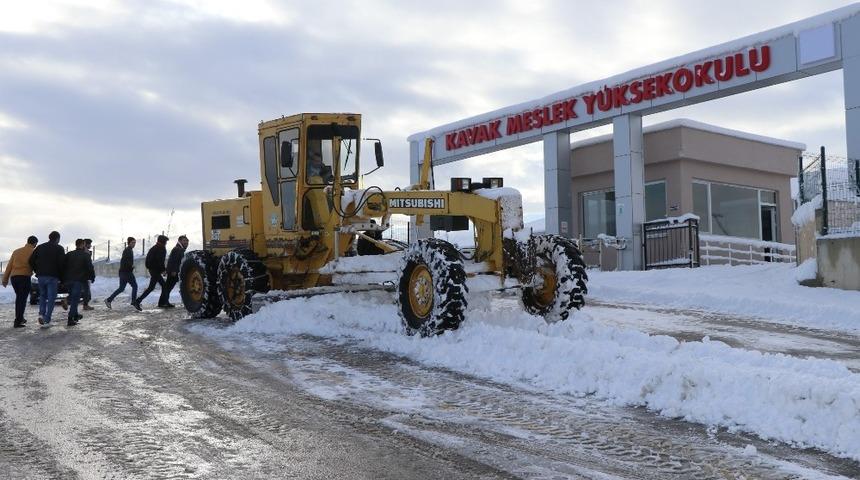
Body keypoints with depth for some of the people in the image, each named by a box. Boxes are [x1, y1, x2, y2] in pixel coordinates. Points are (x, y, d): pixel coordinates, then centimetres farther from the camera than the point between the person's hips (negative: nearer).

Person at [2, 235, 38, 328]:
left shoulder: (16, 251, 17)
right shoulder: (33, 251, 0)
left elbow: (9, 266, 15)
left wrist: (5, 279, 18)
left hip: (14, 277, 6)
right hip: (24, 277, -6)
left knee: (19, 298, 20)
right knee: (22, 299, -5)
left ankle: (20, 318, 25)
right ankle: (18, 322, -10)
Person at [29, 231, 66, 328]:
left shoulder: (40, 247, 11)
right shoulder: (59, 249, -2)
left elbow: (31, 261, 6)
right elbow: (62, 264, -11)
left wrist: (37, 271, 13)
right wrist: (60, 277, 1)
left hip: (41, 276, 4)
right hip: (52, 277, -4)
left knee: (42, 295, 22)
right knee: (51, 299, 1)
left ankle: (41, 314, 2)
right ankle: (47, 320, -5)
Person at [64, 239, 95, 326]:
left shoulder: (69, 255, 11)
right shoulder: (85, 255, -4)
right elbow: (90, 267, -7)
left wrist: (63, 280, 16)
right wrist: (92, 277, 9)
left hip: (68, 280, 5)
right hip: (78, 280, -5)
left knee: (73, 298, 20)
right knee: (75, 299, -7)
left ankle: (75, 315, 32)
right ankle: (71, 319, -14)